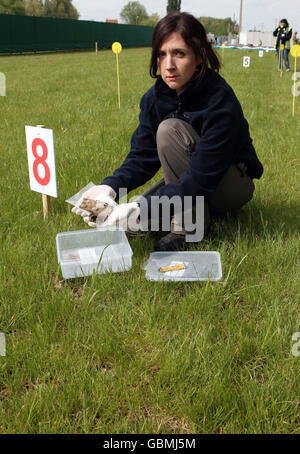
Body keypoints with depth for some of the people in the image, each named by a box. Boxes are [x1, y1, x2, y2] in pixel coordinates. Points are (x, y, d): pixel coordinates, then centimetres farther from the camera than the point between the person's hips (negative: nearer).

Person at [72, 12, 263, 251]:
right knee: (136, 221, -15)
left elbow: (199, 180, -33)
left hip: (234, 185, -6)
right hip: (189, 178, 6)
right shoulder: (155, 97, -9)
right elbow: (142, 156, -9)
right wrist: (110, 186, -29)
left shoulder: (220, 103, -29)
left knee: (170, 130, -28)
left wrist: (142, 209, -41)